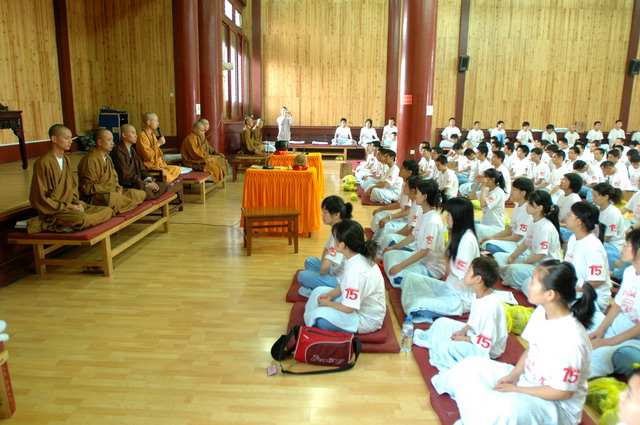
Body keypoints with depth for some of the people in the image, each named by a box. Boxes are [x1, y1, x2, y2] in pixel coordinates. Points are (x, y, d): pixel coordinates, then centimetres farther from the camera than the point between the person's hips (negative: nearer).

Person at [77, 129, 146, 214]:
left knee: (141, 194, -1)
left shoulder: (107, 158, 17)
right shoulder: (90, 160, -12)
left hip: (113, 193, 9)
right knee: (114, 198, -41)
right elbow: (88, 188, -16)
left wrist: (118, 189, 1)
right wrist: (111, 190, -15)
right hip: (94, 197, -9)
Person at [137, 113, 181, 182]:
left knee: (177, 169, -1)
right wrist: (158, 144, -15)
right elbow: (148, 155, -21)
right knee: (165, 175, -29)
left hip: (158, 164, 9)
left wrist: (163, 165, 9)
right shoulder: (142, 136, -13)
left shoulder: (153, 135, 17)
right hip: (149, 167, -9)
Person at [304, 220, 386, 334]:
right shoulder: (356, 257, -6)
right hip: (359, 302, 10)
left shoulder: (356, 271, -34)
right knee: (319, 291, 11)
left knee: (320, 318, -26)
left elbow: (348, 308, -27)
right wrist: (330, 295, -4)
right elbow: (344, 285, 11)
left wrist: (327, 303, -11)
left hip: (366, 319, -10)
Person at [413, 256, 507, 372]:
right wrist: (463, 331, -3)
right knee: (442, 322, 10)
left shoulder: (490, 305, -33)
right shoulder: (478, 295, -5)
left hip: (488, 349, -9)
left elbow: (486, 342, -29)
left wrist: (462, 338, -18)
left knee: (445, 347, -27)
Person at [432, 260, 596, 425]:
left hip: (557, 404, -8)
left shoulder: (571, 339, -32)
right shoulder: (541, 312, -8)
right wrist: (513, 376, -6)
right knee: (471, 365, 7)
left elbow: (563, 392, -23)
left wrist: (515, 389, -17)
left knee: (506, 409, -38)